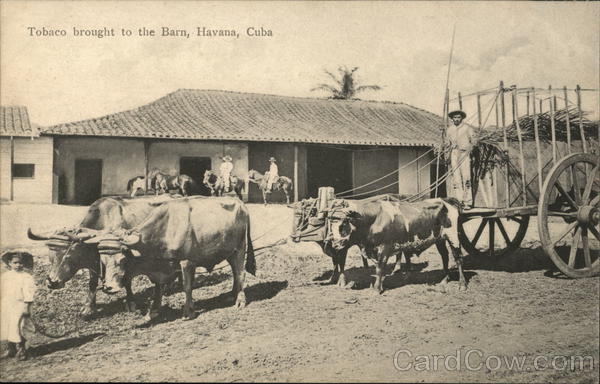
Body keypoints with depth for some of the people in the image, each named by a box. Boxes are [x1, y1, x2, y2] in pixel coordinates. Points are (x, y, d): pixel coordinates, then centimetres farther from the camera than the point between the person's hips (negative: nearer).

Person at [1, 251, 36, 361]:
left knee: (17, 327, -11)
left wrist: (27, 307, -13)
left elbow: (28, 293, -9)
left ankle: (21, 350, 1)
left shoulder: (26, 277, -8)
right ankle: (11, 349, 24)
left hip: (19, 305, -6)